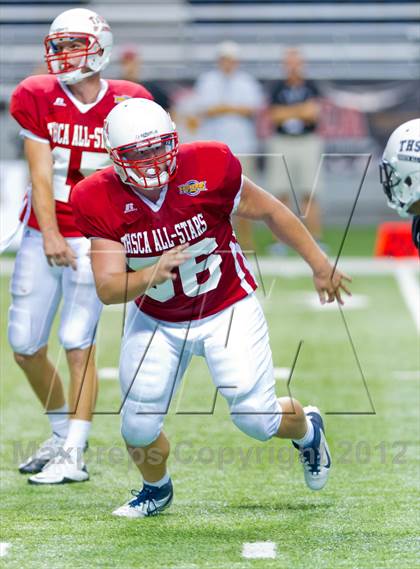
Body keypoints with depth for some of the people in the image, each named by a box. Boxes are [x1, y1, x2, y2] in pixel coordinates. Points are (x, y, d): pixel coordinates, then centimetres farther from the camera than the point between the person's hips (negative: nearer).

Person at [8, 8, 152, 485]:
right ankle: (61, 432, 28)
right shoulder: (38, 98, -3)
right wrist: (50, 236, -16)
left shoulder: (127, 103, -4)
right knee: (24, 344, 6)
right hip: (42, 235, 3)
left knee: (78, 342, -10)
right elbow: (41, 173, -8)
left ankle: (73, 455, -7)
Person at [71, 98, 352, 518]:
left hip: (227, 310, -2)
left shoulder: (207, 169, -23)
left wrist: (319, 265, 2)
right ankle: (156, 490, 32)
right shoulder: (100, 202, -19)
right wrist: (153, 274, -42)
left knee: (257, 418, -5)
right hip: (156, 320, 2)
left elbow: (269, 211, -7)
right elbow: (108, 289, -21)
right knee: (139, 424, -3)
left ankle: (307, 430, 34)